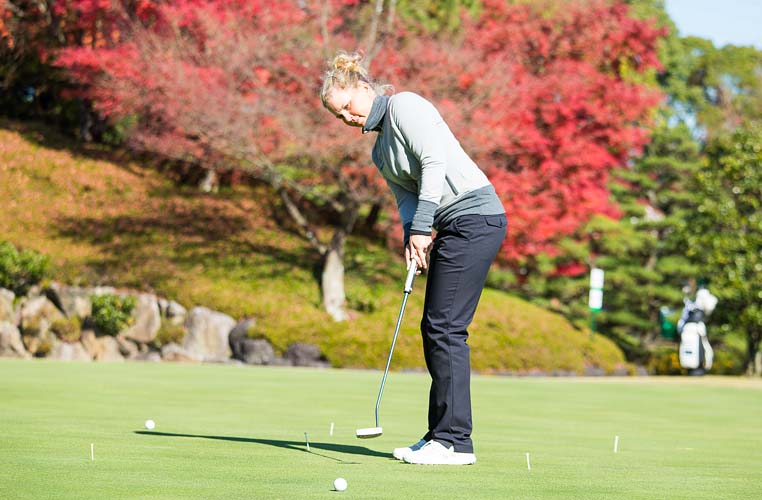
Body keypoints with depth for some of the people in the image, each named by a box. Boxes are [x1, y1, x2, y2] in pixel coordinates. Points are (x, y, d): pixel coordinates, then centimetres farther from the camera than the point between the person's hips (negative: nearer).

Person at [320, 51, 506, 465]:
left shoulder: (404, 106, -4)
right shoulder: (381, 151, 22)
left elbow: (434, 161, -15)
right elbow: (407, 196, 13)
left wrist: (421, 226, -18)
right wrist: (413, 237, -7)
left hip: (473, 214, -10)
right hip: (454, 226, 10)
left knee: (445, 327, -11)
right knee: (435, 329, 9)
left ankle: (456, 441, -10)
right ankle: (441, 436, 13)